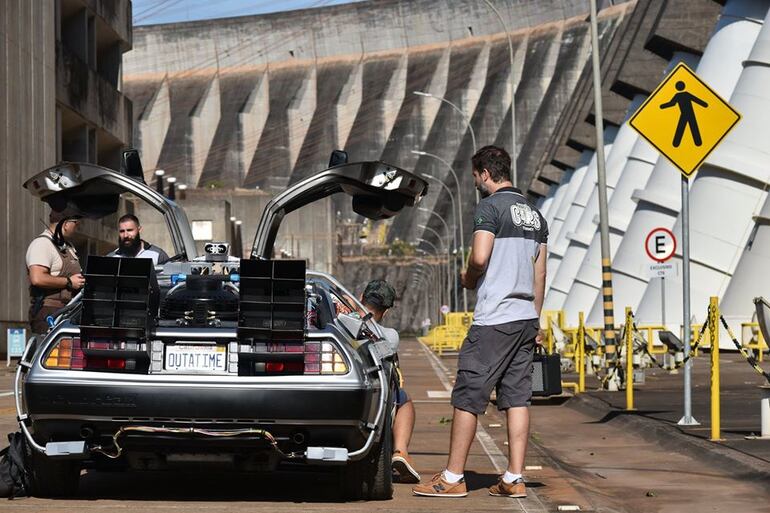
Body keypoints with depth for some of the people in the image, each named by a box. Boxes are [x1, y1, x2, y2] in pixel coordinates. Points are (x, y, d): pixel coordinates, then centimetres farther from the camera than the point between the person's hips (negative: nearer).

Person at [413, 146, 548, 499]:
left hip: (493, 320, -8)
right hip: (526, 318, 8)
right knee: (517, 397, 6)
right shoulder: (534, 214, 16)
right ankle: (514, 479, 4)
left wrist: (467, 279, 1)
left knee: (467, 397, -2)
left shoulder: (490, 207, -8)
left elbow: (480, 257, -20)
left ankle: (452, 478, 1)